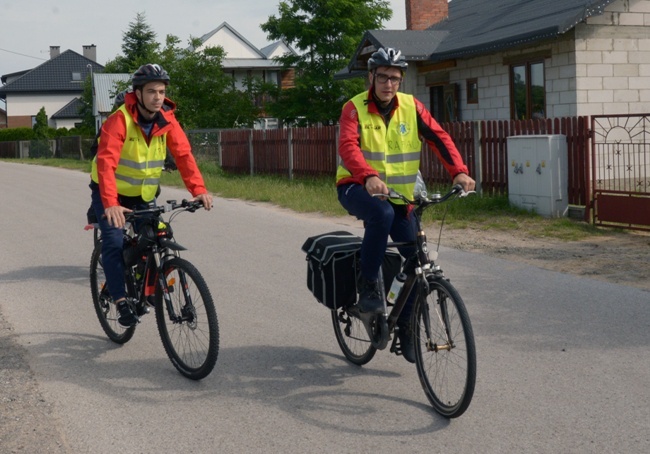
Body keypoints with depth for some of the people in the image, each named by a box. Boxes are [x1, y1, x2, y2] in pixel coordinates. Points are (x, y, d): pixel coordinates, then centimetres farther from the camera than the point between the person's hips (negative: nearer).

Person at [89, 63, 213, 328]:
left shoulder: (167, 120, -10)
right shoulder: (120, 120, -25)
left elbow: (183, 154, -17)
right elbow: (106, 162, -35)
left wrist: (198, 189, -33)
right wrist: (110, 203, -48)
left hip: (144, 194, 4)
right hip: (110, 193, -4)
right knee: (114, 243, -18)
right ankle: (121, 301, -10)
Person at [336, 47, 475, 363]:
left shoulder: (411, 107, -1)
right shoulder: (355, 108, -12)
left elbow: (438, 137, -10)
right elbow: (348, 147, -28)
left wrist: (459, 171, -27)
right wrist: (369, 177, -47)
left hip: (398, 193, 4)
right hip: (357, 188, -4)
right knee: (382, 214, -38)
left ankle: (405, 325, 15)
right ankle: (368, 287, -20)